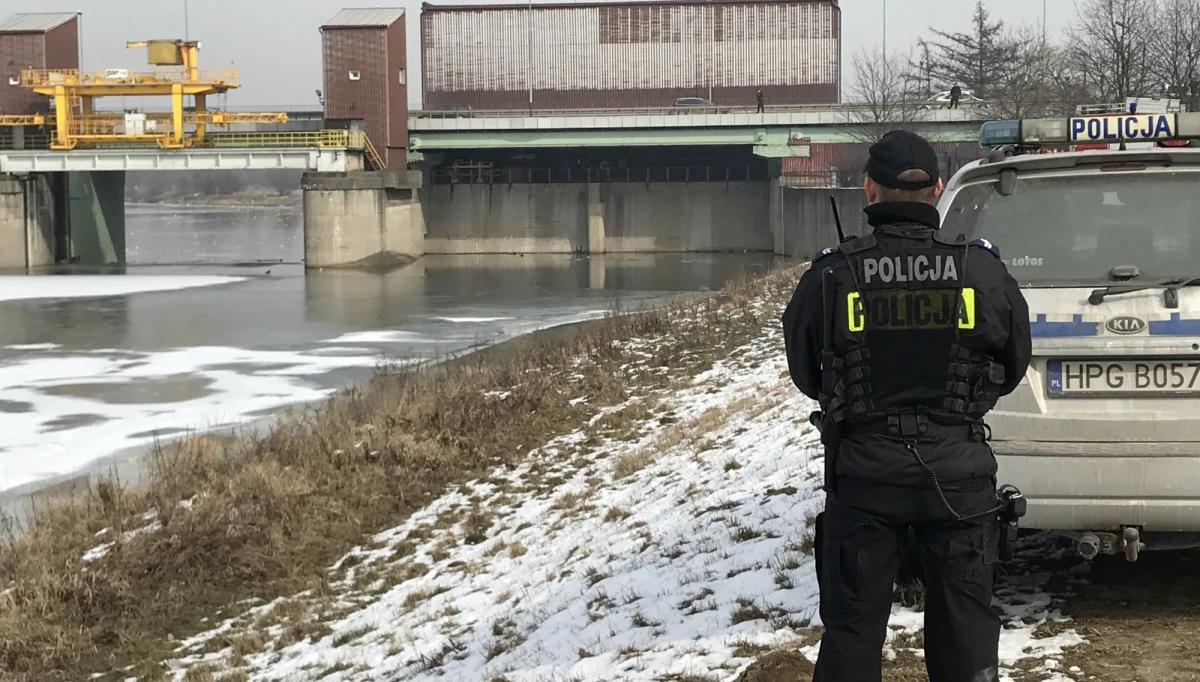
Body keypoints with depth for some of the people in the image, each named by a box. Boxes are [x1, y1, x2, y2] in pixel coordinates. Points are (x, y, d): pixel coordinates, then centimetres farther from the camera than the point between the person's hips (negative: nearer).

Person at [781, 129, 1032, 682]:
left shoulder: (831, 277, -9)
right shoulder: (983, 271, -6)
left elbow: (804, 373, 4)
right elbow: (1014, 367, 8)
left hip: (863, 470, -1)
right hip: (959, 470, 1)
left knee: (852, 624, 10)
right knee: (965, 621, 11)